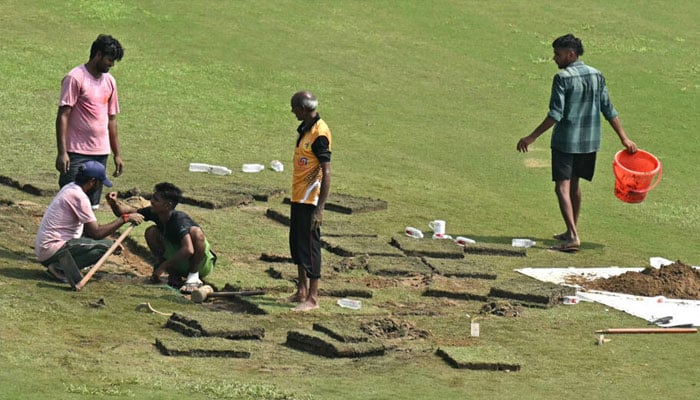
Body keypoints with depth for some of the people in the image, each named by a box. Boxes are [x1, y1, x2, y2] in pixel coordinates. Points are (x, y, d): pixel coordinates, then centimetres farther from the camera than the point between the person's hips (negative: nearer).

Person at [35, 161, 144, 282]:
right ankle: (60, 267, -12)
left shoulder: (70, 188, 13)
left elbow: (88, 229, 22)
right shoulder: (79, 196, -17)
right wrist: (125, 218, -12)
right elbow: (96, 232, -18)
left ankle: (59, 265, 7)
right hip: (52, 251, -10)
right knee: (105, 245, -16)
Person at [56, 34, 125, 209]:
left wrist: (117, 154, 16)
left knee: (92, 205, 7)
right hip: (77, 153, -7)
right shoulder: (75, 78, -8)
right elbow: (63, 115, -12)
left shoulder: (109, 81, 13)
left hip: (101, 153, 7)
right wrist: (62, 152, -19)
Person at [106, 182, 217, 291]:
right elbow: (128, 211, -1)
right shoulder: (154, 213, -8)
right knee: (151, 232, -8)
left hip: (203, 265, -7)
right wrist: (114, 203, -24)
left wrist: (163, 267, -35)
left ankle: (194, 277, -19)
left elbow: (188, 250, -43)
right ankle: (174, 276, -3)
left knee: (195, 232, -33)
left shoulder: (180, 220, -29)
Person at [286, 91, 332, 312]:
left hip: (310, 200, -10)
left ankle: (312, 298, 1)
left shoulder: (319, 134, -19)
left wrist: (319, 208, -24)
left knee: (309, 246, -5)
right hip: (298, 197, 10)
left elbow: (326, 173, -21)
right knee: (296, 244, 16)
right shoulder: (304, 128, 10)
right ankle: (302, 291, 27)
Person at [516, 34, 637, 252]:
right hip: (589, 143, 7)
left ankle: (573, 236, -16)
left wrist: (532, 137, -16)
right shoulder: (596, 76, 5)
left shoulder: (562, 78, -14)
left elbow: (555, 115, -19)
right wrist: (625, 138, 11)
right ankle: (571, 232, 28)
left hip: (565, 142, -7)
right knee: (574, 184, 20)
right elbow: (609, 111, 7)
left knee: (562, 187, -5)